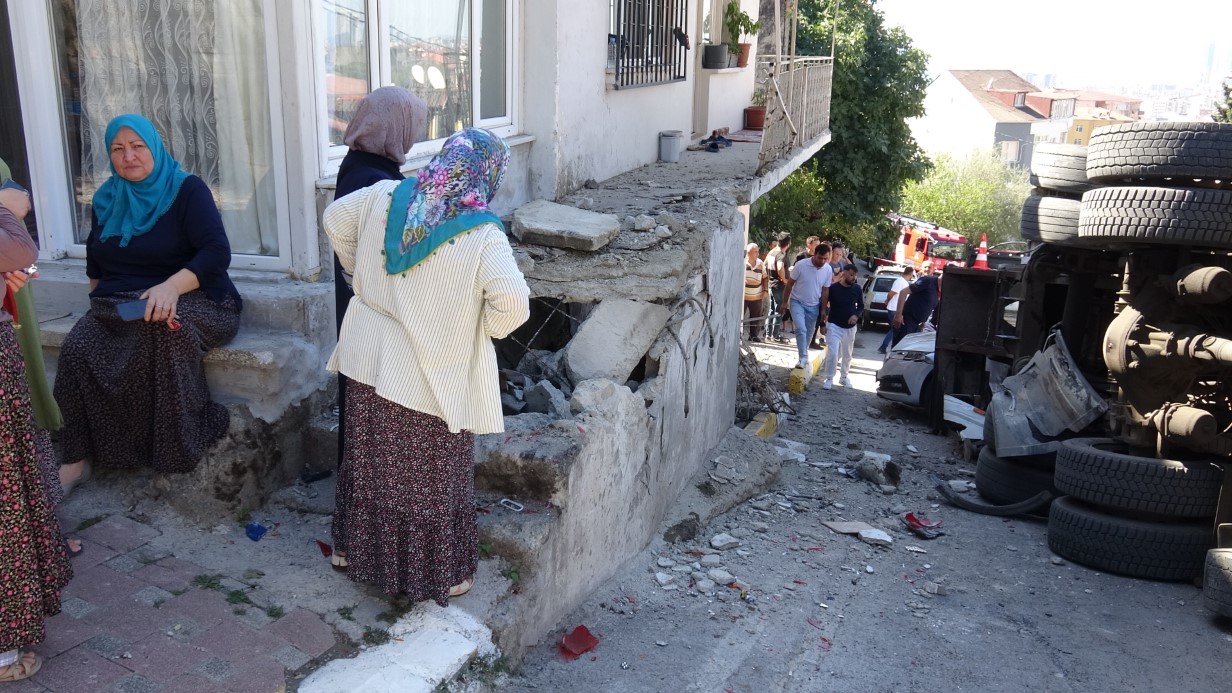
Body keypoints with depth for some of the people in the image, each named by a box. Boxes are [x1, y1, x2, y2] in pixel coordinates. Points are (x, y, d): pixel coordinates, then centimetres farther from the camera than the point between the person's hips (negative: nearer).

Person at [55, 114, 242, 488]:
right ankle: (78, 456, -16)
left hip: (190, 299, -5)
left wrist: (171, 287, -33)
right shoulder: (107, 198, 14)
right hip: (117, 305, 5)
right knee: (76, 349, -24)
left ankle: (174, 455, -27)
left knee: (163, 332, -39)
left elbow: (217, 253, -18)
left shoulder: (187, 189, -5)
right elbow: (95, 259, 29)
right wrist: (101, 299, 12)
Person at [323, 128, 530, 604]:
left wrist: (359, 271, 20)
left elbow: (335, 219, 11)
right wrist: (487, 328, -10)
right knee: (431, 477, 12)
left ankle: (352, 548, 44)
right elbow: (513, 302, -31)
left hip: (368, 362, 6)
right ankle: (438, 574, 29)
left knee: (369, 458, 24)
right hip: (432, 378, -5)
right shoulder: (481, 234, -20)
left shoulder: (385, 197, -4)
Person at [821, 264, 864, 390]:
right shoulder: (833, 288, -10)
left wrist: (856, 315, -11)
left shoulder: (857, 289, -1)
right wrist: (823, 323, -7)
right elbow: (824, 305, -3)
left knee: (847, 355, 14)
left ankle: (844, 377, 32)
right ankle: (829, 378, 2)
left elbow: (861, 306, 10)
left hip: (850, 327, 4)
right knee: (832, 353, -12)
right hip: (834, 326, -4)